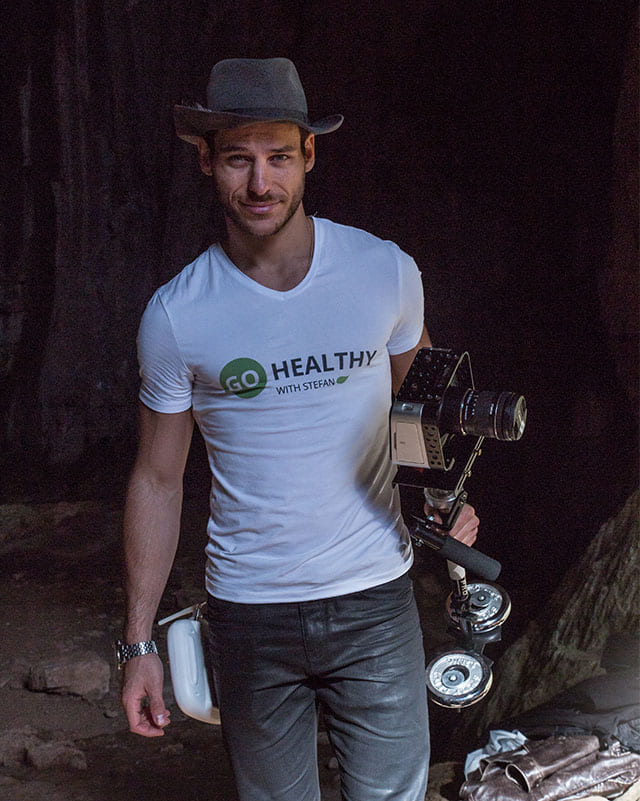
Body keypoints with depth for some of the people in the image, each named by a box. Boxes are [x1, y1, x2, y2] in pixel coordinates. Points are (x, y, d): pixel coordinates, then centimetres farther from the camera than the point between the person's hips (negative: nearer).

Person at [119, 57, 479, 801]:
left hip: (374, 599, 0)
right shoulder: (175, 314, -8)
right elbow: (157, 480, 0)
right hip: (248, 611, 0)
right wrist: (138, 641, 0)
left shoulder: (387, 271, -7)